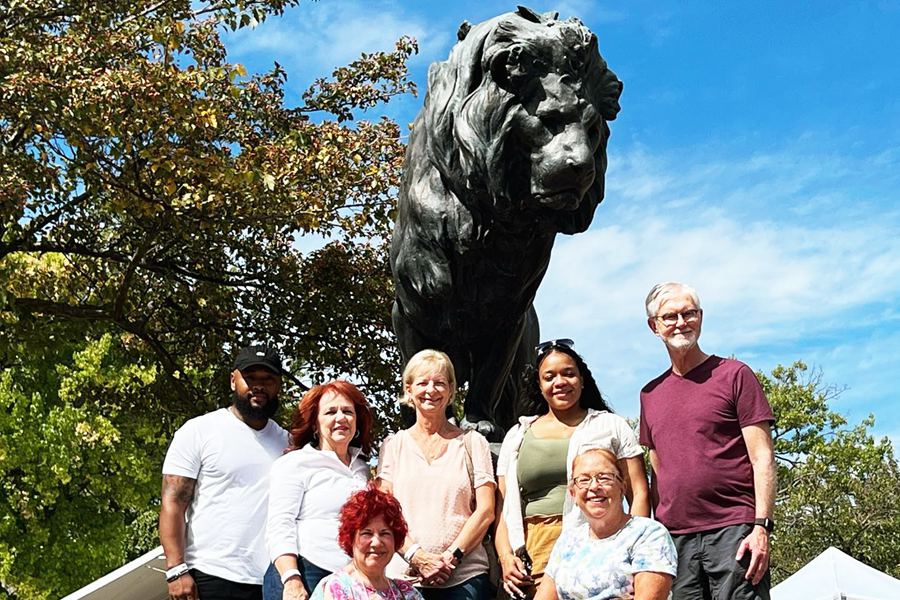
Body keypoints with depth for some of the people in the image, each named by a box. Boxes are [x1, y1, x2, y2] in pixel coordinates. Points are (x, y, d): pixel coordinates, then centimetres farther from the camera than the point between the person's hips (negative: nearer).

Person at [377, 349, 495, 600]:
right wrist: (416, 555, -11)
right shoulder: (393, 445, 10)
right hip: (405, 577, 1)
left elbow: (486, 511, 2)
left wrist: (451, 557, -9)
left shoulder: (472, 442, 7)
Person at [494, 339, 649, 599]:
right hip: (534, 562, 2)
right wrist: (505, 557, 1)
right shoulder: (517, 436, 18)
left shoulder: (611, 426, 11)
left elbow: (639, 495, 6)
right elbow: (503, 506, 16)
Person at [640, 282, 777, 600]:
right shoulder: (650, 394, 17)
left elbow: (762, 458, -2)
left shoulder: (733, 375, 3)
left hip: (733, 531, -4)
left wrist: (762, 527, -12)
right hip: (674, 538, 4)